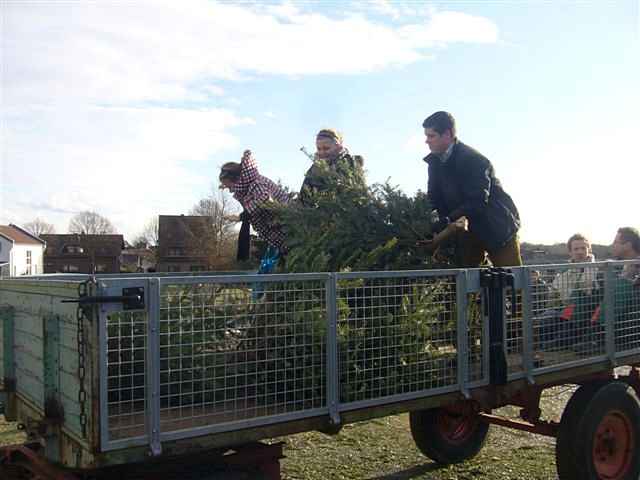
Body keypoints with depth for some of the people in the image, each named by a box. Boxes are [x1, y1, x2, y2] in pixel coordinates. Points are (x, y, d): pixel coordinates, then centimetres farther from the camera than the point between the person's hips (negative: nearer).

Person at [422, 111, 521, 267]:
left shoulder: (474, 160, -24)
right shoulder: (435, 161, 0)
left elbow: (477, 202, -32)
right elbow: (434, 199, 0)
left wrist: (449, 219, -42)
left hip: (497, 226, -7)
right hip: (469, 230, 7)